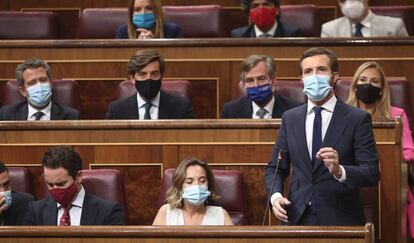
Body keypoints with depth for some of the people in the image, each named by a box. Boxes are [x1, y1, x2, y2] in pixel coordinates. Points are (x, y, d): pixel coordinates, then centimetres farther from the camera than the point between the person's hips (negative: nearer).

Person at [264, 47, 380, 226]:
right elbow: (275, 168, 12)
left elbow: (372, 173, -10)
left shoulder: (358, 119, -4)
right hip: (297, 218, 3)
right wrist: (276, 196, -8)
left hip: (340, 220, -3)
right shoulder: (290, 118, 8)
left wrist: (339, 171, -28)